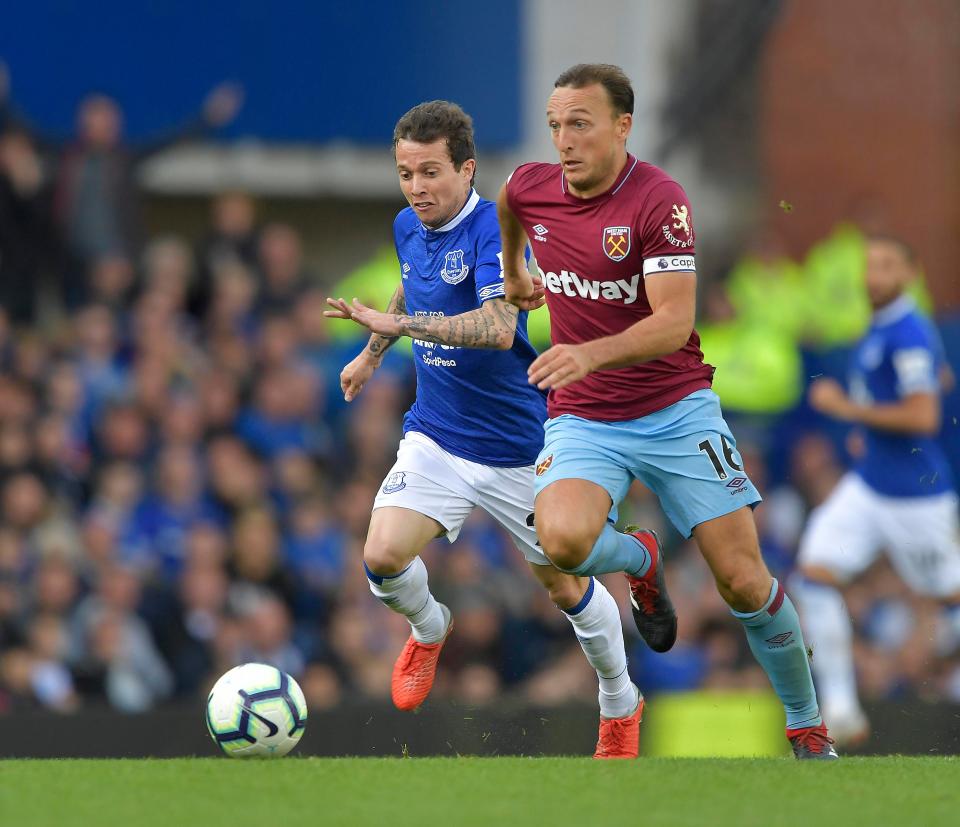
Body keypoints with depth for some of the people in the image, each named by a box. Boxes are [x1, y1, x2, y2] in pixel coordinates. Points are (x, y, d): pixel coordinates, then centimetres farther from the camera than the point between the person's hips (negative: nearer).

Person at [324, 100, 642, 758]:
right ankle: (428, 630, 17)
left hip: (517, 450, -5)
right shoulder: (409, 228, 2)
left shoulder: (492, 230, -22)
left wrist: (398, 323, -43)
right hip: (435, 438, 5)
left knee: (565, 584, 8)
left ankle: (621, 704, 33)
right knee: (384, 556, -17)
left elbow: (499, 328, -38)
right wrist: (372, 353, 33)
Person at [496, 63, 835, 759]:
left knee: (744, 581, -7)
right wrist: (514, 273, 36)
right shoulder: (531, 187, -1)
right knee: (564, 538, -28)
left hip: (677, 409, -3)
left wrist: (590, 354, -41)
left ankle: (808, 728, 15)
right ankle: (641, 561, 8)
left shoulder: (659, 199, -17)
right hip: (583, 420, 3)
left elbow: (674, 323, -26)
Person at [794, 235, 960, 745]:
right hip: (867, 485, 8)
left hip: (916, 490, -8)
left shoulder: (909, 335, -18)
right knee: (816, 573, -8)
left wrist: (846, 408, -20)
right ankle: (841, 708, -9)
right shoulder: (879, 329, 10)